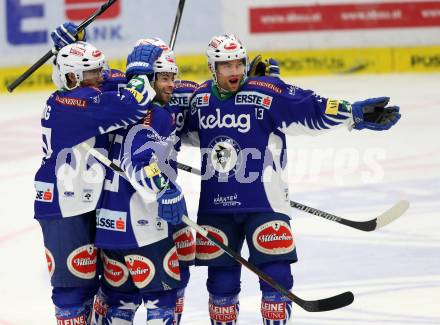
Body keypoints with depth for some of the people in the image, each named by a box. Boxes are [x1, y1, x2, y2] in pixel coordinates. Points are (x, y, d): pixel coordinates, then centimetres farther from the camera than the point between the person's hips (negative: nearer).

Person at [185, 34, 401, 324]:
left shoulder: (267, 92, -10)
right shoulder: (200, 98, 4)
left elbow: (311, 110, -16)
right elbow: (188, 132, 25)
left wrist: (356, 113, -25)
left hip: (263, 202, -3)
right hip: (215, 203, 3)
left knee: (275, 273, -7)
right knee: (221, 277, 10)